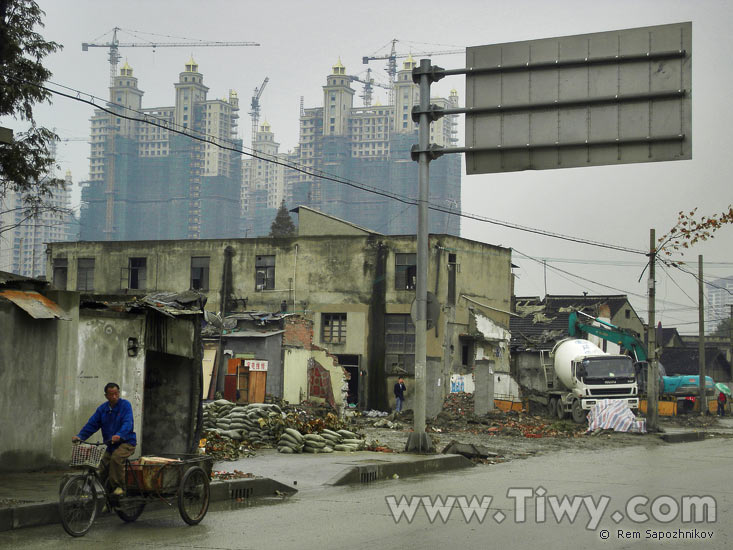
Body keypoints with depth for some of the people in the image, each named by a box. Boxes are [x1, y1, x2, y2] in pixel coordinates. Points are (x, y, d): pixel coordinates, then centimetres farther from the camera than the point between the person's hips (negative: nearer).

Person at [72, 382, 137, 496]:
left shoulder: (125, 405, -9)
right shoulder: (102, 409, 8)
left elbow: (127, 423, -24)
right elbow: (91, 424, 2)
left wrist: (119, 435, -42)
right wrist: (80, 436, -14)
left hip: (126, 441, -6)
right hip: (111, 445, 6)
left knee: (116, 458, -33)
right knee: (101, 470, 0)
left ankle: (119, 487, -23)